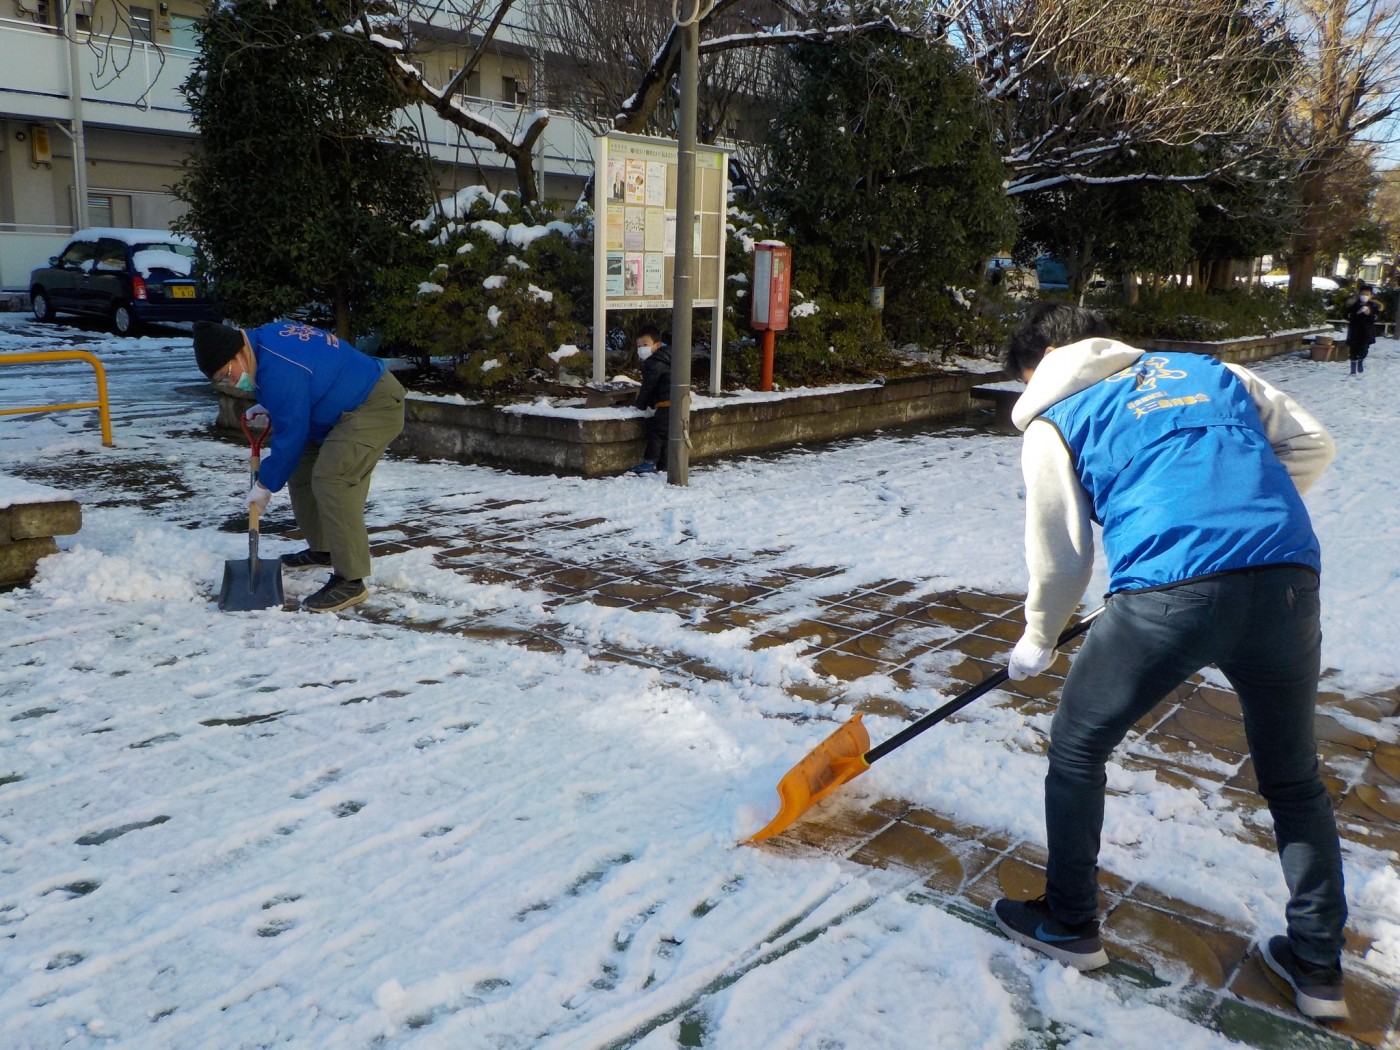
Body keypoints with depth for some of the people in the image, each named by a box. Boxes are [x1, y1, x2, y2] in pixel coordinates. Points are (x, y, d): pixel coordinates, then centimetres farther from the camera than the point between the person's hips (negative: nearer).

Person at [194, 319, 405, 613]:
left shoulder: (278, 370, -27)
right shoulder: (264, 337, 4)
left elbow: (291, 434, -21)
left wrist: (265, 485, -10)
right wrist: (267, 407, 13)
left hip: (375, 407, -11)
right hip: (348, 405, 11)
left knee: (331, 479, -24)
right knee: (301, 470, 13)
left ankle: (350, 581, -22)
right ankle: (322, 550, 28)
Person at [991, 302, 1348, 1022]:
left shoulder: (1054, 420, 14)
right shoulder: (1207, 371, 25)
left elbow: (1060, 558, 13)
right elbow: (1310, 443, 20)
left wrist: (1036, 643, 29)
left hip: (1168, 594, -5)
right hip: (1287, 583, 5)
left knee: (1076, 750, 19)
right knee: (1294, 780, 24)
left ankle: (1069, 924, 32)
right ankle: (1318, 967, 35)